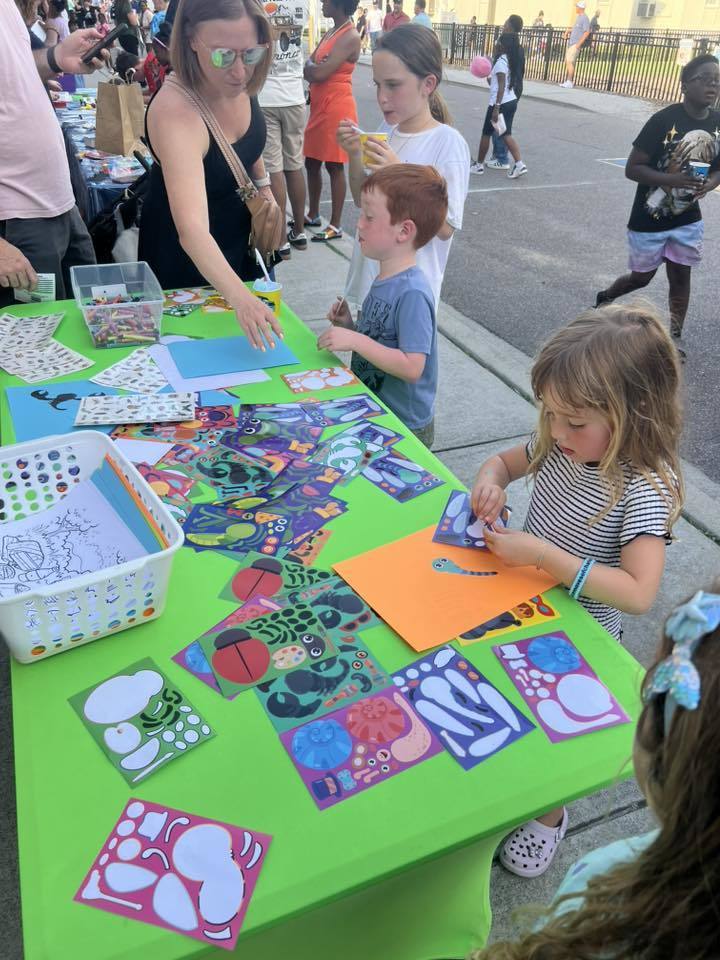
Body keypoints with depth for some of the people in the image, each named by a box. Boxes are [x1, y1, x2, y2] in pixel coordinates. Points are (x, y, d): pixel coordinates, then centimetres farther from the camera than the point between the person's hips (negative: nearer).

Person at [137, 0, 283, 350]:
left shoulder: (238, 82, -16)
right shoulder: (175, 111, -37)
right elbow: (192, 228, -49)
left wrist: (263, 187, 0)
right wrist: (239, 297, -61)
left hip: (240, 232, 7)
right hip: (187, 257, -7)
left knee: (248, 345, 22)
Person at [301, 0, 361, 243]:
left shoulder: (350, 37, -15)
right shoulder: (330, 33, 14)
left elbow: (319, 73, -20)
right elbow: (308, 70, 13)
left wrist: (311, 66, -1)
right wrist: (314, 67, -7)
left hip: (337, 108, -9)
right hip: (319, 107, 9)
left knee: (334, 166, -4)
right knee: (311, 163, 14)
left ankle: (336, 225, 3)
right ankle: (313, 215, 27)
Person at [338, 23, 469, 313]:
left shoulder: (448, 142, -15)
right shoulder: (386, 130, 3)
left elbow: (445, 228, -17)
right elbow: (363, 201, 12)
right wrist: (354, 155, -5)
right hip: (370, 273, 6)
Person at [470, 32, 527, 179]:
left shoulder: (501, 61, -15)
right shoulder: (510, 59, 12)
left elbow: (502, 86, -22)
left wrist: (496, 108, -25)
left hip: (501, 103, -8)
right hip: (511, 101, 8)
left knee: (486, 133, 6)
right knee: (506, 134, 9)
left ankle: (479, 165, 17)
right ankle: (519, 164, -5)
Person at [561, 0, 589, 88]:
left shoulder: (585, 18, -10)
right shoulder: (578, 17, 19)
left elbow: (587, 32, -17)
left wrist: (579, 44, -21)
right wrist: (568, 31, 12)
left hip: (575, 44, -10)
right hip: (570, 43, 10)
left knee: (570, 62, -16)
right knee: (567, 61, 9)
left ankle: (570, 82, -17)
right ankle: (567, 81, 13)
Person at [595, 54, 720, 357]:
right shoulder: (664, 120, -19)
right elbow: (632, 168, -18)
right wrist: (672, 179, -31)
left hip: (688, 219, 4)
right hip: (649, 219, -4)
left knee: (680, 275, 6)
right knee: (641, 277, 10)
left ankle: (674, 338, 17)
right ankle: (605, 297, 40)